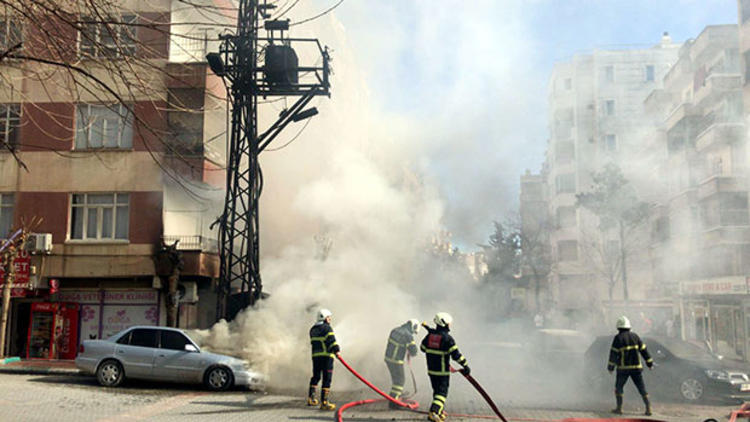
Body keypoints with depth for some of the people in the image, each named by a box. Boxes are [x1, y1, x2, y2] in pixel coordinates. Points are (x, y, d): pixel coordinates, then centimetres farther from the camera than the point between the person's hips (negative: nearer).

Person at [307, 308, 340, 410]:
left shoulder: (313, 330, 16)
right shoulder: (327, 328, -7)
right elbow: (331, 340, -18)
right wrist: (336, 350, -20)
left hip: (315, 356, 7)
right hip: (326, 356, -7)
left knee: (316, 376, 21)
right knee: (326, 379, -4)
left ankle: (311, 398, 23)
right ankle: (324, 402, -5)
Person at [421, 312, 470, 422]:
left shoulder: (429, 335, 0)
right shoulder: (447, 338, -18)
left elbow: (423, 348, 14)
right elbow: (455, 354, -20)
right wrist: (465, 366, -13)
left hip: (431, 370, 6)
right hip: (443, 371, -6)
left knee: (437, 390, 20)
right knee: (442, 392, 1)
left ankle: (440, 411, 29)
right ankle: (433, 412, -13)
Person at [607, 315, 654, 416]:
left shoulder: (618, 338, -8)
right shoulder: (635, 336, 5)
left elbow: (613, 353, -11)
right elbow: (644, 350, 9)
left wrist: (610, 367, -7)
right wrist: (650, 363, 16)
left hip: (623, 368, -3)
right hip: (636, 367, 3)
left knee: (618, 387, 11)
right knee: (642, 388, 8)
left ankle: (619, 408, 8)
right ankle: (648, 408, -1)